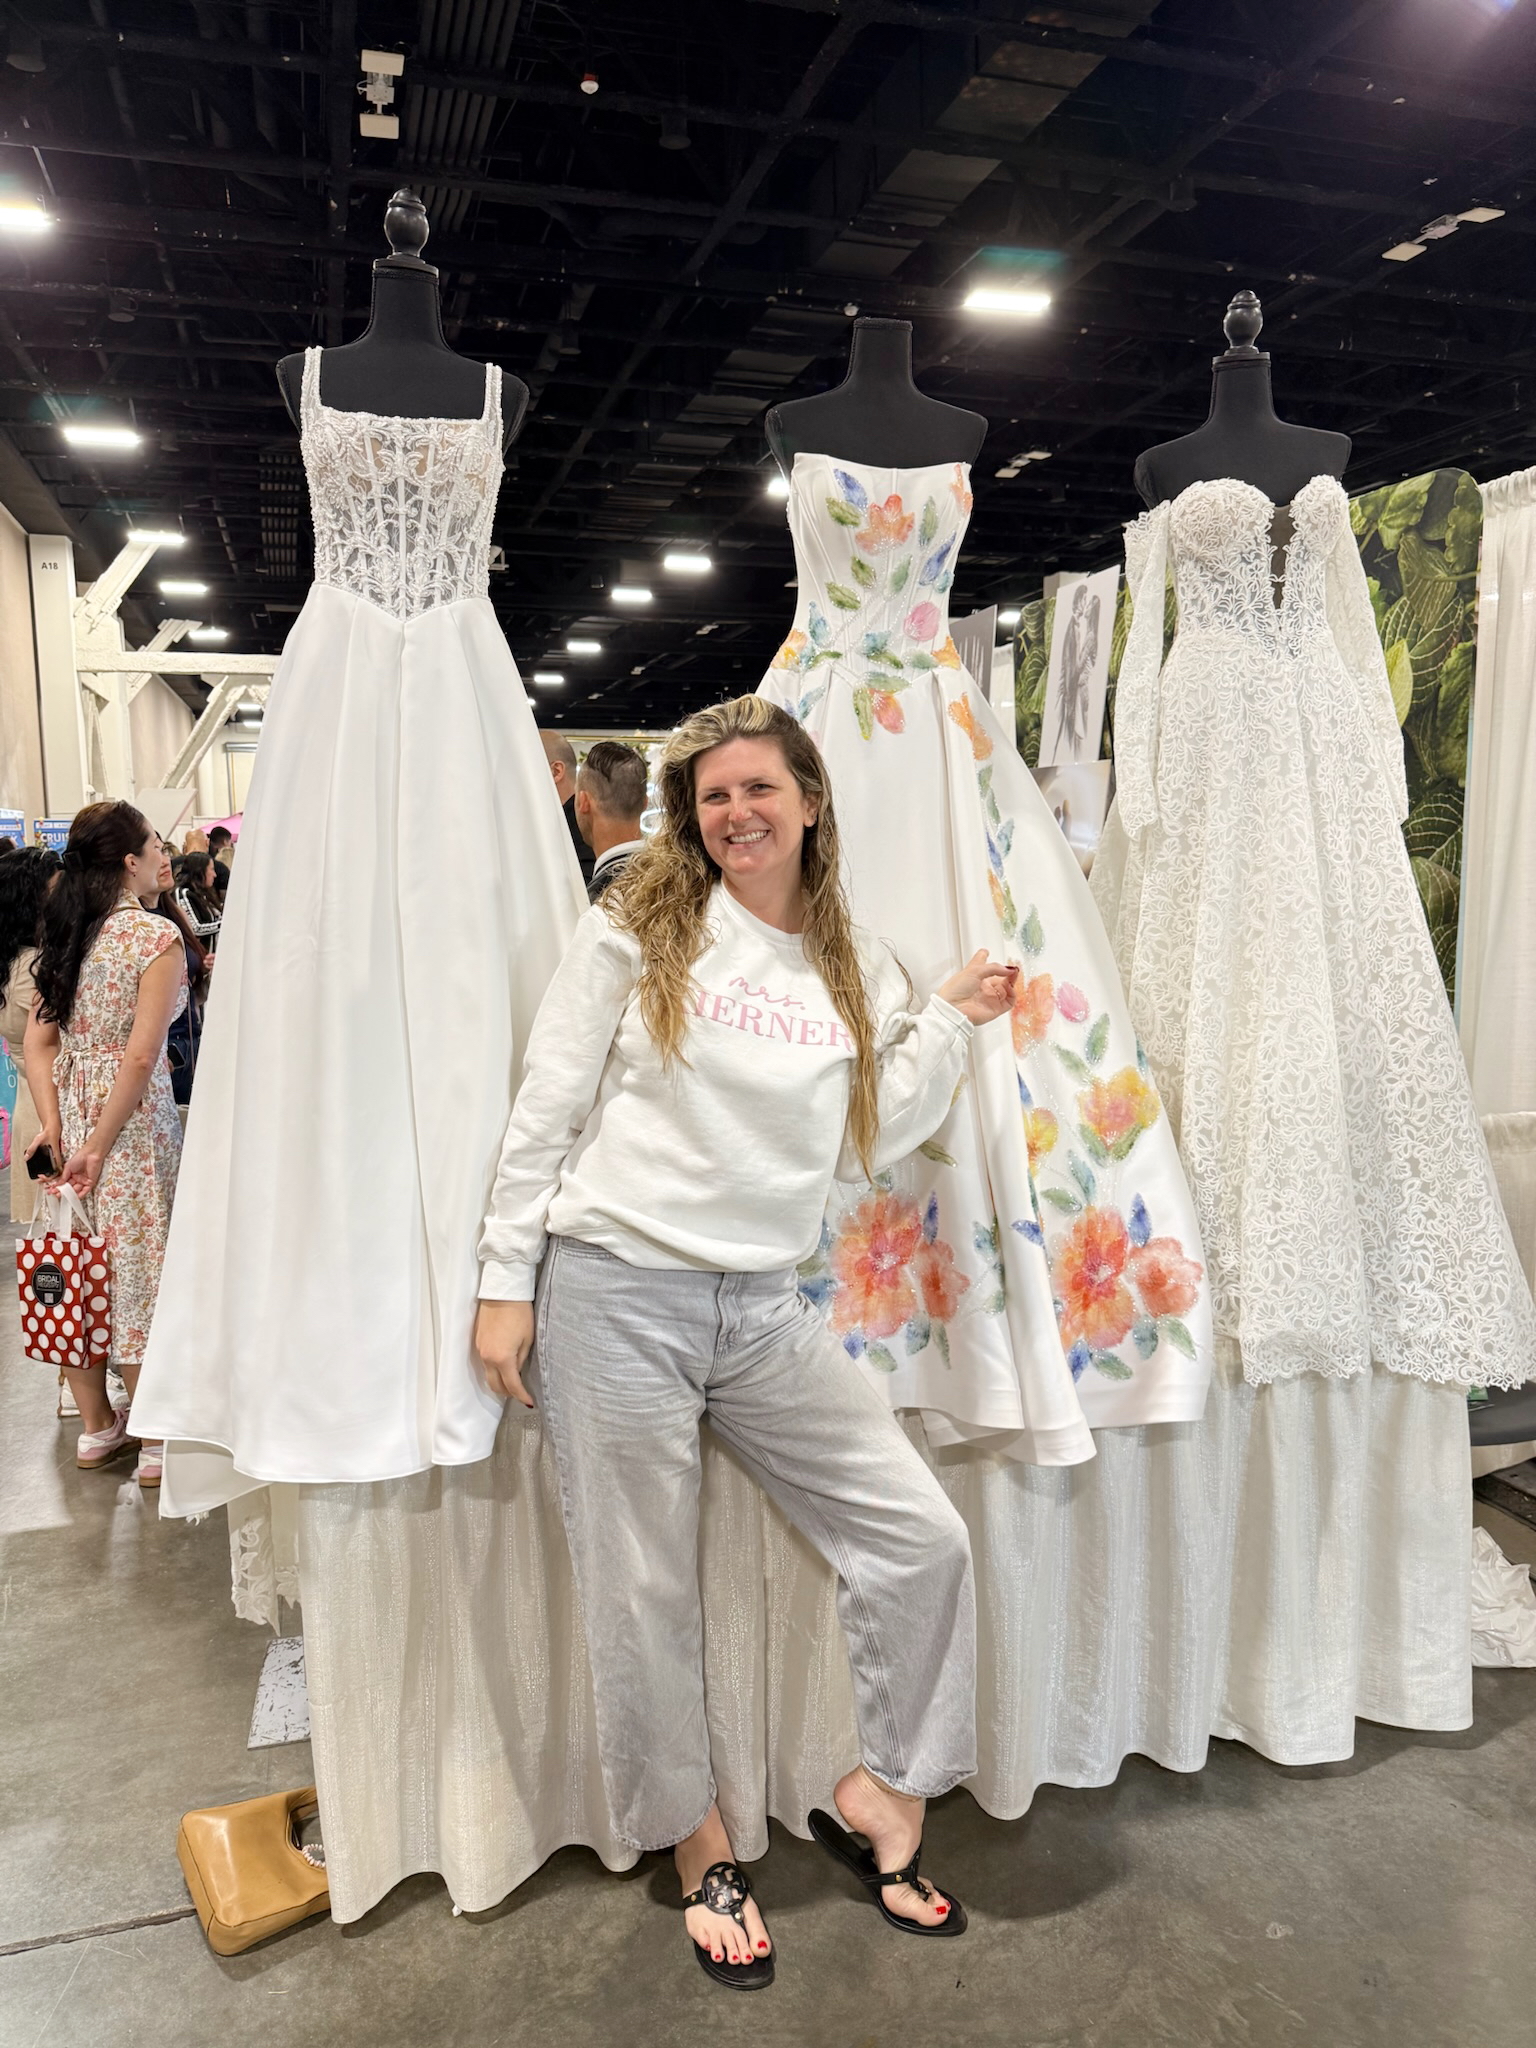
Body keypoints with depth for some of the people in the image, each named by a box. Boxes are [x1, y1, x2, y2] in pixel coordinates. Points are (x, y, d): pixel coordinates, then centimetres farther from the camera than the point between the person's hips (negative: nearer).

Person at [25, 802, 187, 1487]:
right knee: (136, 1267, 2)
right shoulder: (157, 936, -13)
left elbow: (38, 1042, 3)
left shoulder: (63, 933, 8)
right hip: (131, 1120, -7)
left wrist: (54, 1125, -3)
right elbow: (141, 1056, -19)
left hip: (67, 1111, 7)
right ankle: (157, 1441, 14)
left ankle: (95, 1427, 29)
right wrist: (99, 1147, -15)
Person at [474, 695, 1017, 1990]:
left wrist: (954, 1022, 0)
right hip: (616, 1297, -3)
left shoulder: (857, 967, 8)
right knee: (645, 1596, 8)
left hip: (764, 1304, 4)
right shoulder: (639, 930, -2)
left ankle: (884, 1798, 25)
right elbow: (547, 1111, -2)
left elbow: (873, 1143, 8)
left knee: (923, 1538, 1)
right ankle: (698, 1845, 34)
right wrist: (507, 1279, -3)